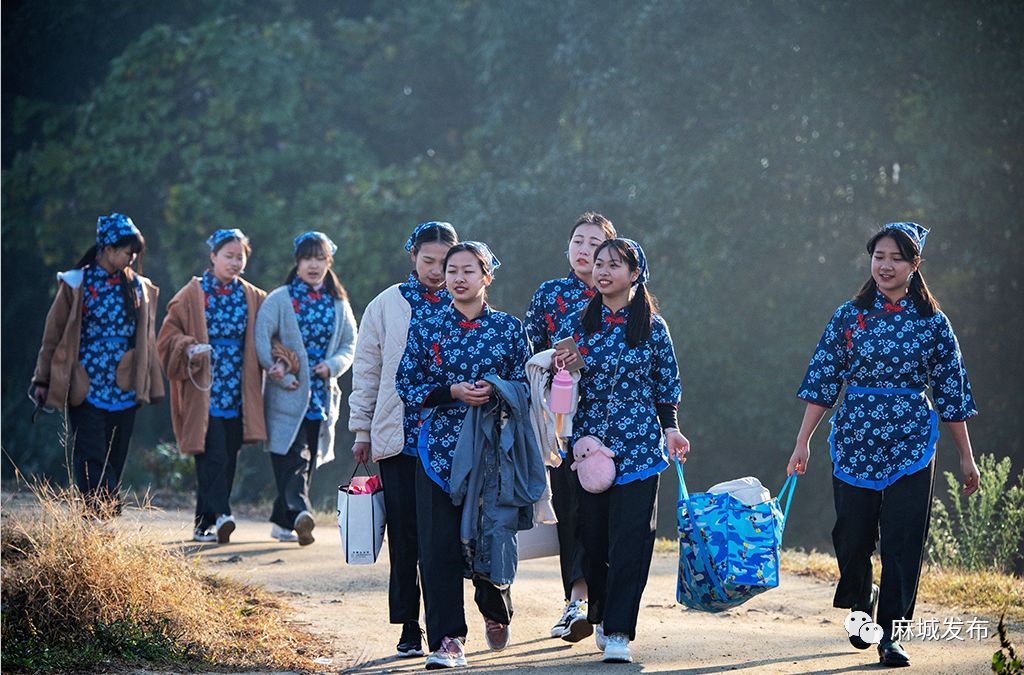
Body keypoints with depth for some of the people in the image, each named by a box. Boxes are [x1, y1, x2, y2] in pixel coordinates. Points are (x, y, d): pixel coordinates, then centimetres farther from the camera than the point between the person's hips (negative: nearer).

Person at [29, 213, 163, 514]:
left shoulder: (139, 287, 10)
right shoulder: (76, 285, -1)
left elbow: (146, 339, 14)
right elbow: (53, 334, 3)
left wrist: (151, 384, 14)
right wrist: (42, 381, 2)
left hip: (124, 391, 4)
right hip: (86, 389, -4)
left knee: (114, 461, 6)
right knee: (92, 460, -9)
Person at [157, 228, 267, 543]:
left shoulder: (254, 298, 12)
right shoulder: (192, 295, 2)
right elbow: (169, 335, 0)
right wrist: (190, 348, -19)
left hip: (237, 393, 4)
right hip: (204, 392, -4)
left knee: (227, 459, 3)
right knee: (214, 455, -16)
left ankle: (204, 524, 11)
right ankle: (218, 515, -25)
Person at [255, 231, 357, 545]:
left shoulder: (338, 303, 12)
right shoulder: (280, 299, -2)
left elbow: (349, 344, 14)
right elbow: (261, 337, -9)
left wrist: (332, 366, -5)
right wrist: (279, 374, -15)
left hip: (322, 394, 5)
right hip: (288, 395, -5)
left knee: (309, 459, 7)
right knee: (293, 456, -17)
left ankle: (282, 521, 17)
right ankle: (300, 512, -34)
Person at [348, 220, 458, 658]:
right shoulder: (387, 306, 7)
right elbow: (366, 371, 11)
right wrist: (362, 430, 8)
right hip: (398, 437, 0)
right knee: (405, 534, 0)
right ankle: (409, 627, 7)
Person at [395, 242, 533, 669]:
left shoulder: (509, 328, 6)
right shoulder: (427, 330, 6)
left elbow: (526, 385, 6)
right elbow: (407, 385, 2)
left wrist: (495, 391, -13)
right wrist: (453, 391, -12)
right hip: (440, 449, 0)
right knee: (439, 545, -6)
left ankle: (496, 611, 34)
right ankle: (446, 639, -1)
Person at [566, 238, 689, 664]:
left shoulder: (652, 326, 4)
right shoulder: (580, 323, 7)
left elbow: (667, 384, 9)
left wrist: (670, 428, 1)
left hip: (639, 447, -2)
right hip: (588, 445, 2)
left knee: (630, 540, -7)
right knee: (592, 537, 5)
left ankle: (618, 632, -5)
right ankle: (600, 616, 24)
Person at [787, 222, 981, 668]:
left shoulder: (933, 323, 4)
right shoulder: (849, 316, 4)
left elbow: (951, 394, 7)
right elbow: (822, 381, 3)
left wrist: (966, 457, 7)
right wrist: (803, 442, -2)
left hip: (912, 446, 0)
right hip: (855, 440, 0)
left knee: (903, 542, -4)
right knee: (852, 537, 4)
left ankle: (889, 635, 4)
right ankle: (861, 598, 34)